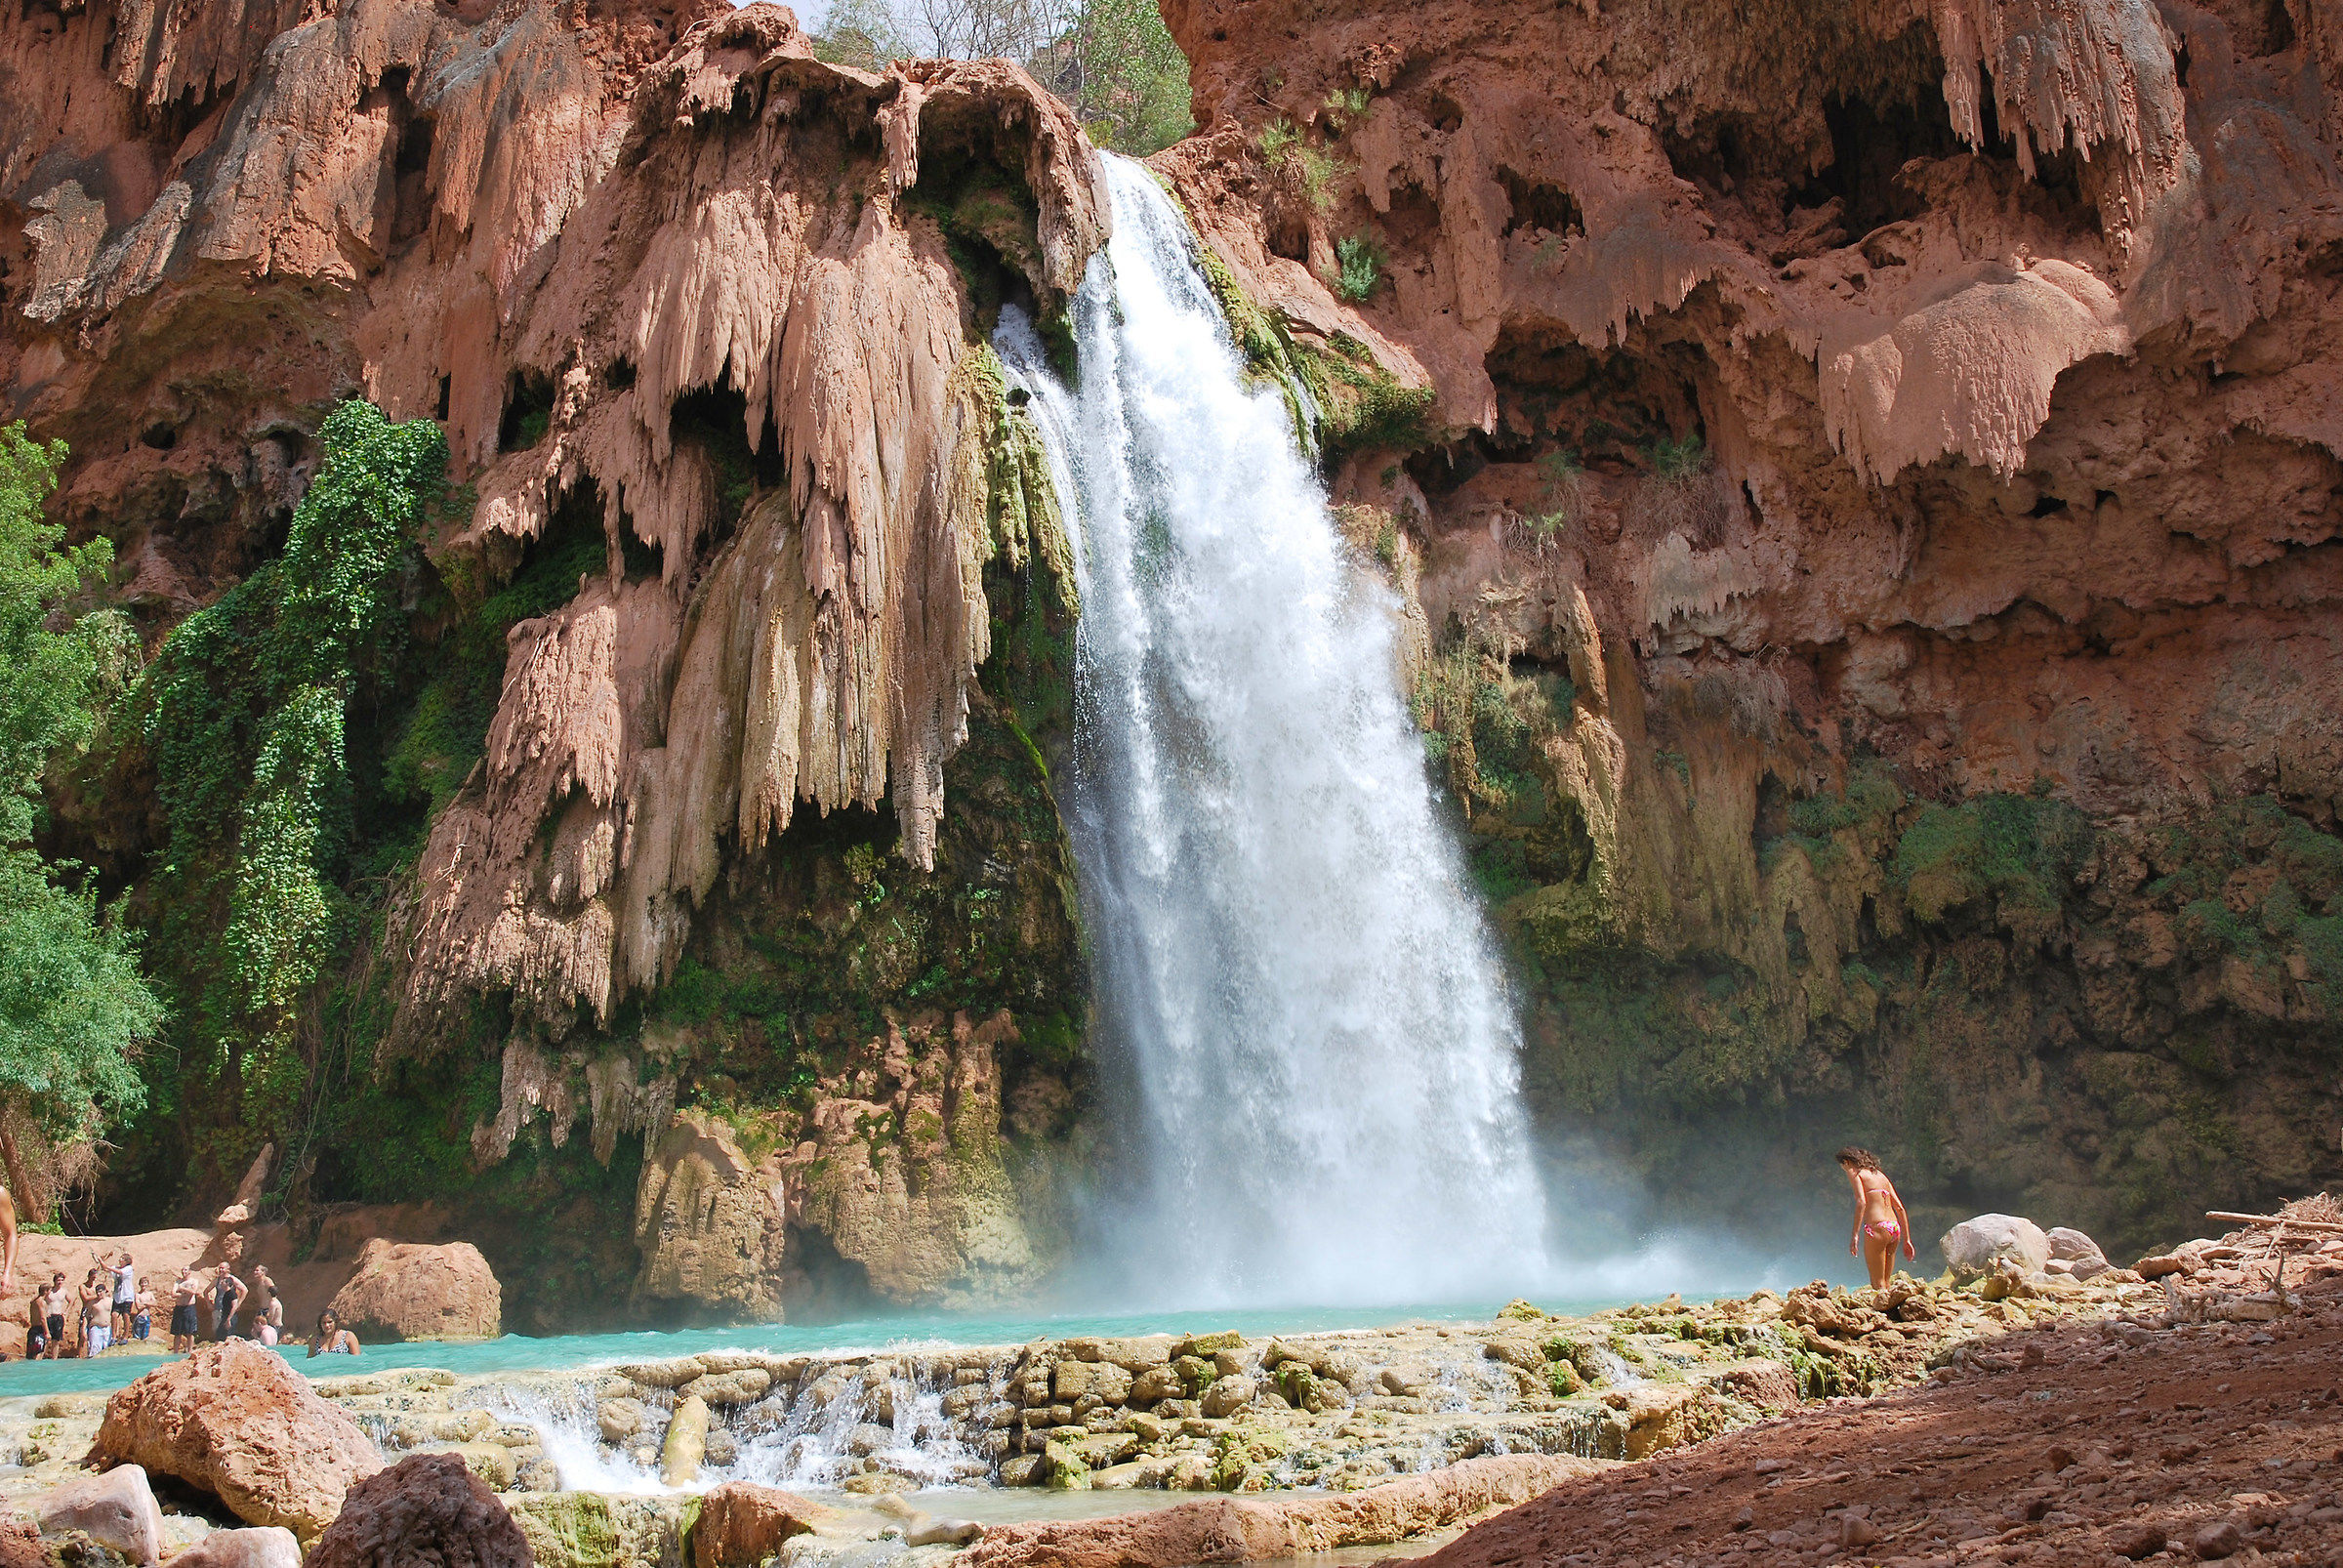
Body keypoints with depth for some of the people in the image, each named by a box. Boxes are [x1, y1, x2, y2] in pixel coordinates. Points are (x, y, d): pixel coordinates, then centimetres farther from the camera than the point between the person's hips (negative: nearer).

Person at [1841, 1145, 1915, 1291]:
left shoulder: (1854, 1173, 2)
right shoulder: (1880, 1174, 23)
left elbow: (1861, 1202, -15)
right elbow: (1900, 1208, 20)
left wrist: (1855, 1234, -18)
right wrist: (1907, 1240, 22)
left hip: (1877, 1228, -7)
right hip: (1895, 1228, 7)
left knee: (1878, 1285, -3)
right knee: (1885, 1284, 13)